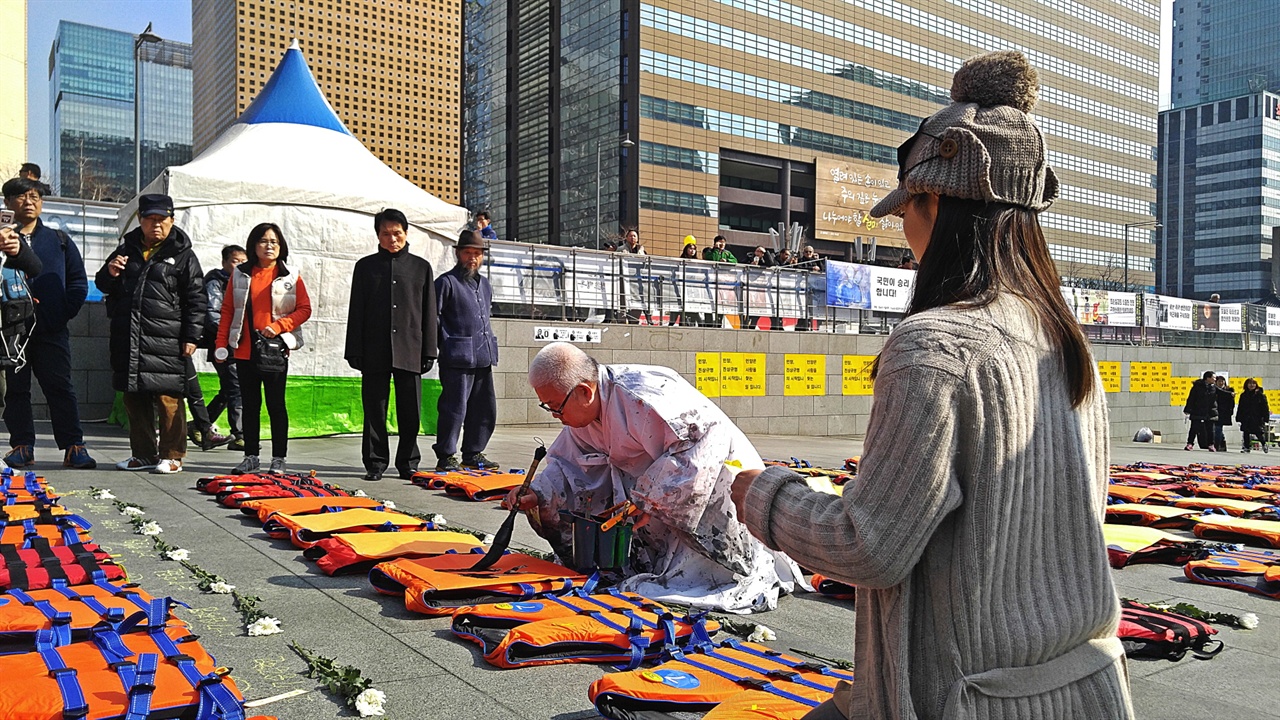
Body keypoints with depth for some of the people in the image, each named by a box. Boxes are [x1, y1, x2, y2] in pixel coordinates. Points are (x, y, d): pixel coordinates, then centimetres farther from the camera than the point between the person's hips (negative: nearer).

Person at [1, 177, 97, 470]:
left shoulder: (59, 240, 11)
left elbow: (78, 281, 9)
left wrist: (64, 314, -2)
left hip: (52, 330, -1)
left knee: (60, 388, -2)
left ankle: (73, 447, -2)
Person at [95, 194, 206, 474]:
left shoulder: (183, 255, 3)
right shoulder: (127, 249, 17)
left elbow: (195, 299, -1)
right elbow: (103, 287, 26)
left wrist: (191, 336, -8)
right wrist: (109, 274, 1)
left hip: (165, 340, -5)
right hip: (127, 339, 6)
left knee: (168, 398, -6)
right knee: (134, 398, 10)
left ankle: (171, 456, 3)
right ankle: (144, 454, 20)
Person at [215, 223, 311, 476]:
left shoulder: (291, 277, 3)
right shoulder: (239, 274, 9)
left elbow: (304, 309, 0)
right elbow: (227, 311, 9)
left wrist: (277, 326, -12)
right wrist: (221, 343, 2)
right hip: (244, 350, 3)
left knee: (276, 404, 2)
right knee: (249, 404, 9)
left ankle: (279, 458, 9)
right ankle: (251, 457, 18)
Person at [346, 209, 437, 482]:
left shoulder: (421, 267, 11)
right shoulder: (365, 266, 10)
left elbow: (429, 313, 9)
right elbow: (356, 312, 8)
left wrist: (429, 351, 3)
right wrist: (355, 351, 1)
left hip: (410, 351, 0)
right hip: (374, 351, 0)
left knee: (410, 411, 3)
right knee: (374, 409, 3)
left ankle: (408, 463, 14)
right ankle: (375, 463, 13)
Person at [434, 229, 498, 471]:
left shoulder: (484, 283, 19)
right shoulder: (446, 282, -3)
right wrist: (446, 345, -11)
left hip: (483, 357, 7)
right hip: (458, 358, -7)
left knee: (485, 409, 10)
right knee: (455, 408, -6)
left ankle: (473, 454, 21)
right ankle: (445, 457, 3)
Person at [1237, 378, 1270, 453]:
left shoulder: (1260, 395, -1)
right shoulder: (1243, 395, 9)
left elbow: (1265, 407, -3)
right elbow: (1240, 408, 10)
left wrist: (1266, 418, -9)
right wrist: (1239, 418, 6)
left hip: (1257, 418, -3)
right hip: (1246, 418, 3)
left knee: (1259, 433, -4)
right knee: (1246, 433, 3)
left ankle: (1264, 444, 23)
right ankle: (1246, 447, 13)